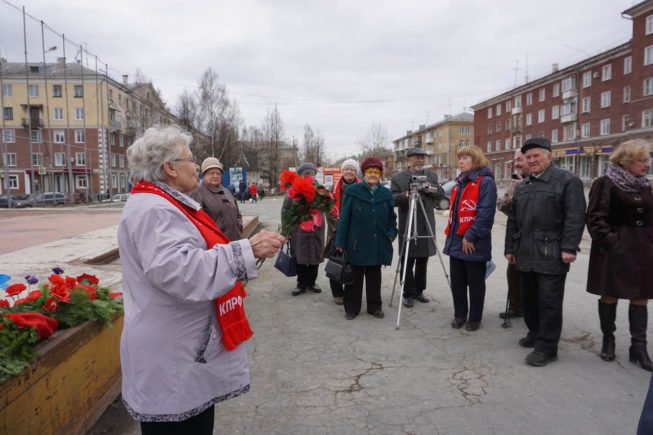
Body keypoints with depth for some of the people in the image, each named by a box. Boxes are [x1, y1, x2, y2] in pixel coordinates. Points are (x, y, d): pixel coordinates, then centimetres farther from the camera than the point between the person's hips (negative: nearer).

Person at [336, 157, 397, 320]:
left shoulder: (386, 193, 5)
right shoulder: (352, 191, -5)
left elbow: (392, 217, 15)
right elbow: (344, 217, -5)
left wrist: (391, 233, 0)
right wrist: (340, 242, -7)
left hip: (378, 244, 3)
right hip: (356, 243, -3)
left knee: (374, 277, 14)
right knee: (355, 277, 7)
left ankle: (375, 306, 27)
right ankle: (351, 308, 20)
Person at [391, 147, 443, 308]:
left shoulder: (432, 175, 12)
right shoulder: (398, 178, 0)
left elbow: (440, 194, 6)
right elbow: (392, 199, -9)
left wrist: (430, 189, -14)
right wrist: (405, 195, -27)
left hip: (426, 226, 4)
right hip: (407, 226, -4)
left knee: (422, 260, 11)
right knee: (407, 261, 1)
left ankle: (418, 291, 24)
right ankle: (408, 293, 10)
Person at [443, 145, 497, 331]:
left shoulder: (485, 182, -10)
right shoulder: (460, 182, 15)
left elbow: (485, 214, -18)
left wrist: (471, 236, -20)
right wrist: (450, 234, 14)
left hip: (474, 244, -7)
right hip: (456, 241, 7)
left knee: (475, 283, 7)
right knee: (457, 281, 13)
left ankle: (475, 318, 21)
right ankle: (459, 314, 27)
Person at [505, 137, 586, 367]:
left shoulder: (567, 181, -3)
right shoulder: (522, 187, 18)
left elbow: (575, 217, -11)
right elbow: (513, 220, 19)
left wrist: (568, 247, -18)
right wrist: (510, 247, 16)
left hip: (551, 254, -7)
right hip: (526, 254, 7)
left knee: (549, 302, -2)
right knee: (528, 299, 14)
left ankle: (547, 346, 6)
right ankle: (535, 334, 31)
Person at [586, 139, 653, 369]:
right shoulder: (605, 184, -8)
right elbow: (595, 218, -12)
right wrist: (611, 242, -18)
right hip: (614, 250, -6)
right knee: (610, 296, 6)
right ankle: (608, 340, 21)